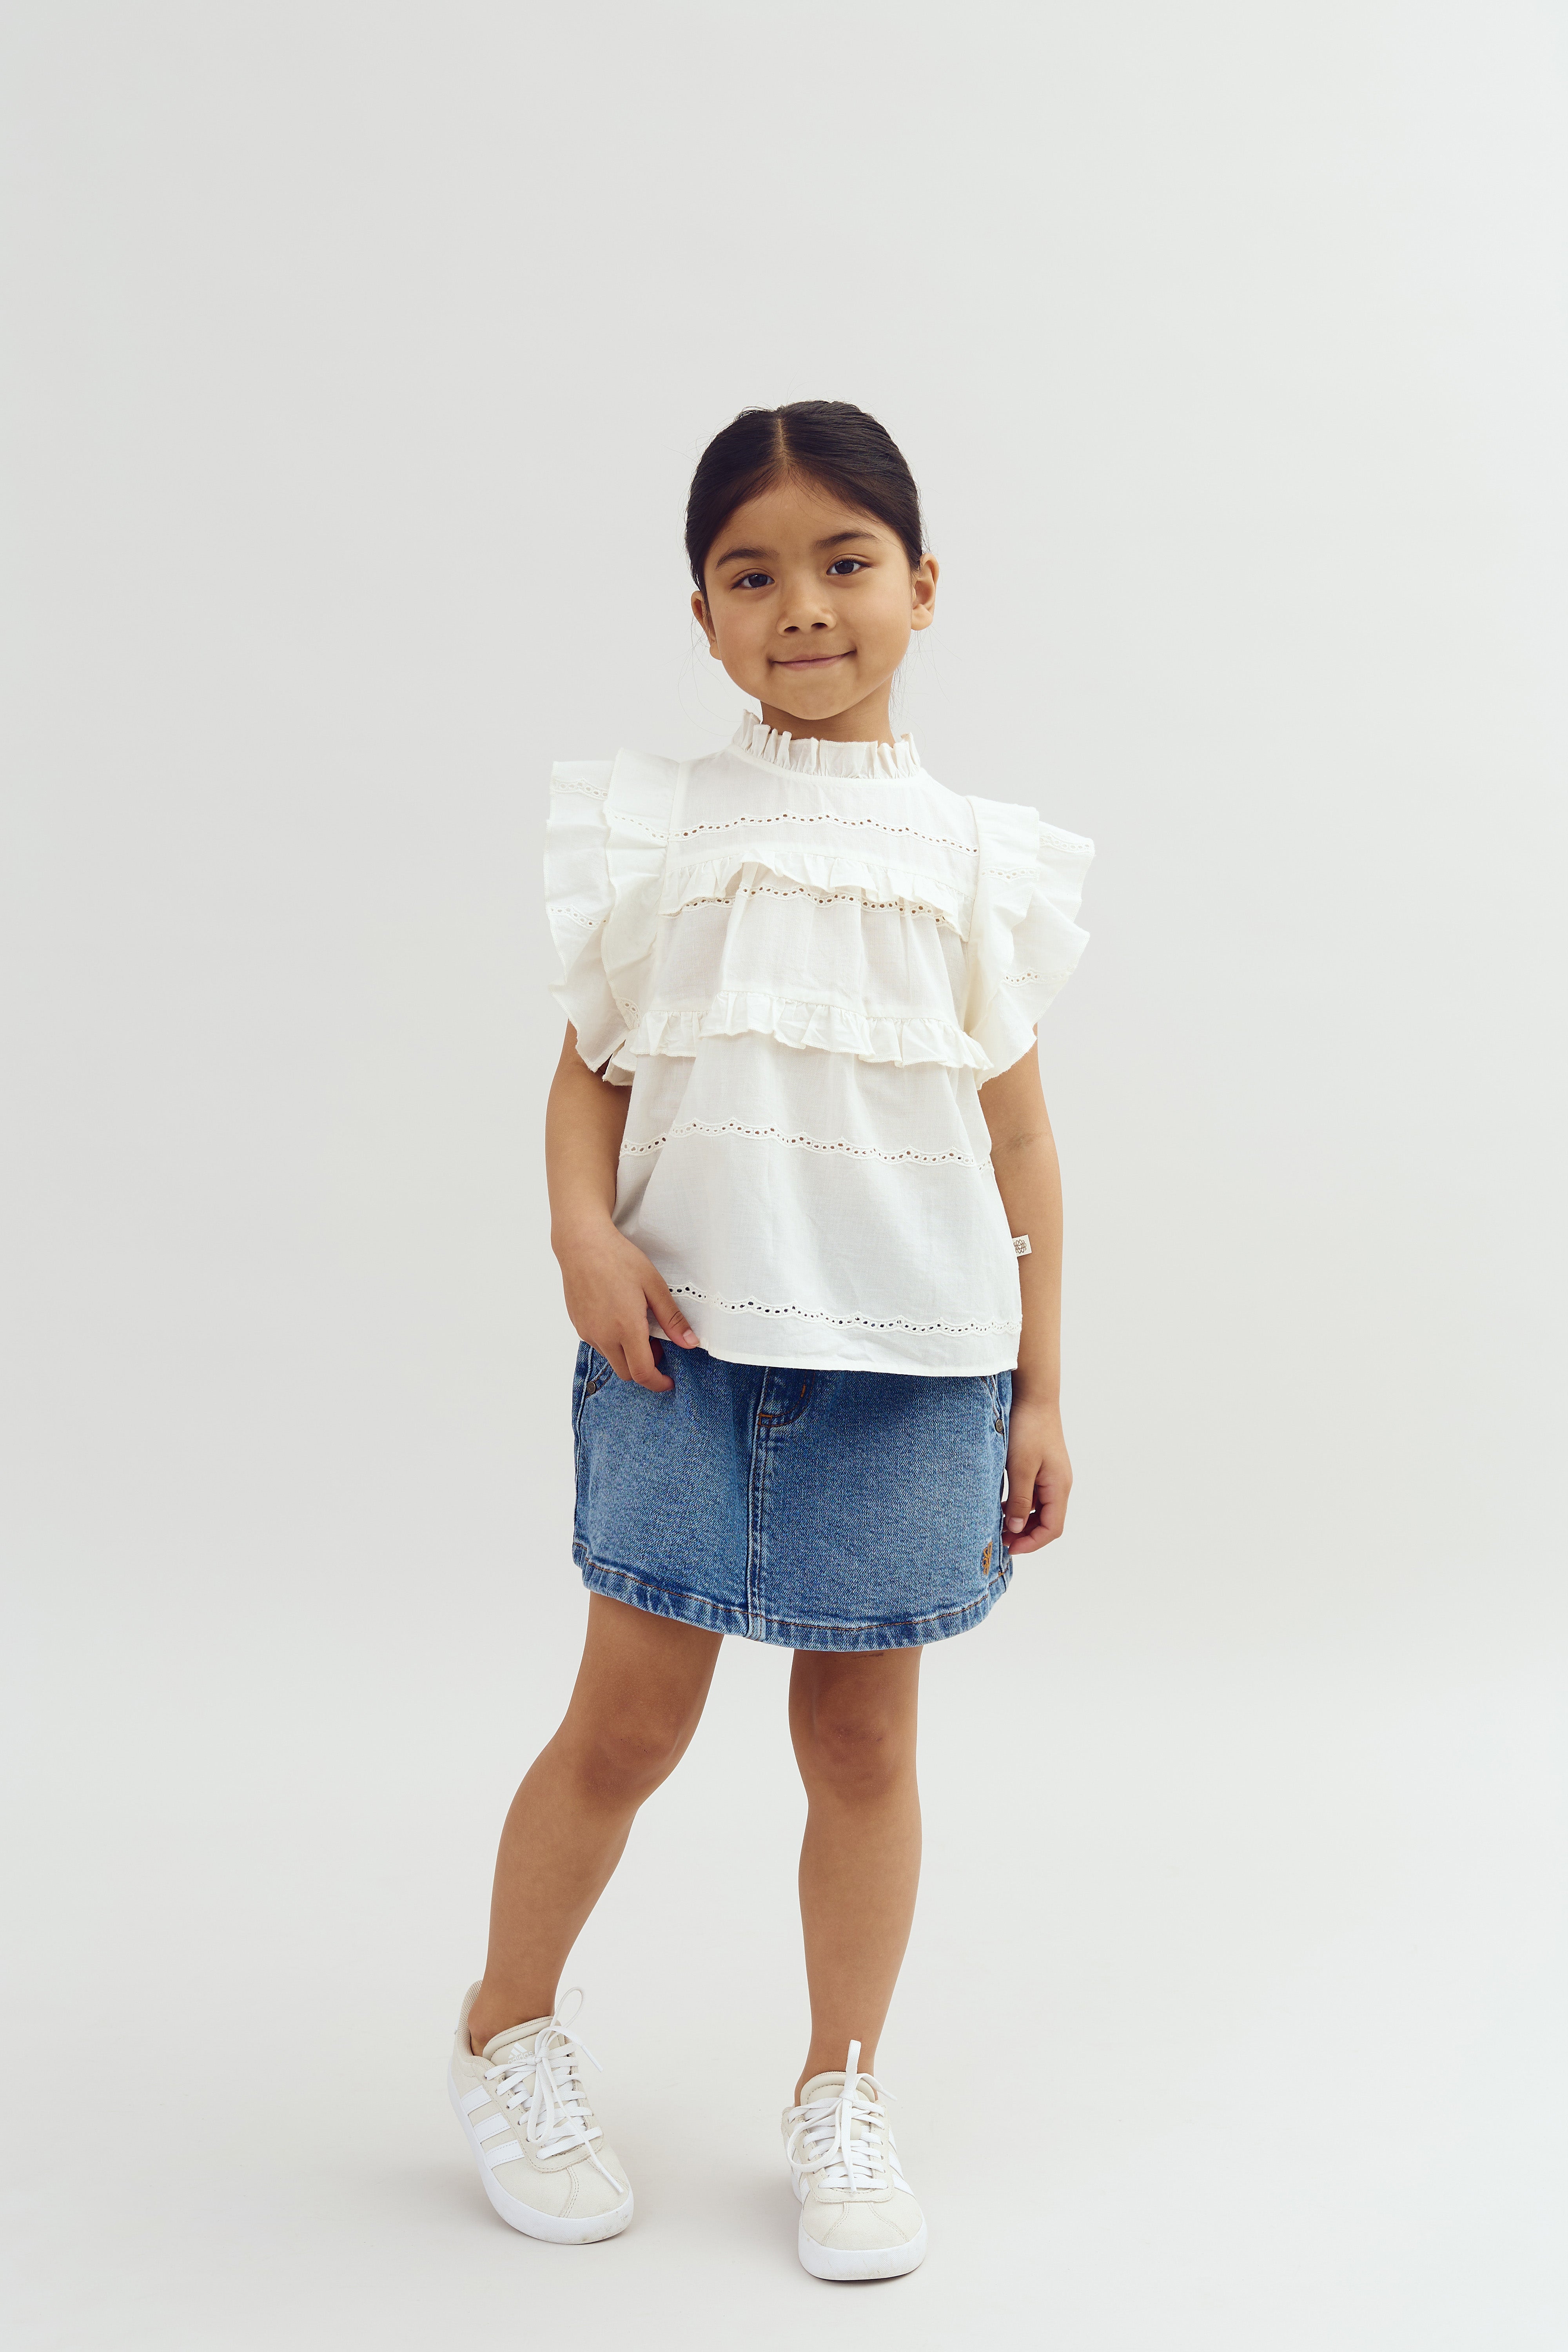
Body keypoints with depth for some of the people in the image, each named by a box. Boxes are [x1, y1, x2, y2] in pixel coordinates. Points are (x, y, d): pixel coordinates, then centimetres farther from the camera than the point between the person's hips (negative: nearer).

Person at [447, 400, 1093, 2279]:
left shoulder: (972, 856, 5)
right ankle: (506, 2036, 29)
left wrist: (1038, 1392, 5)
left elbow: (1015, 1136, 6)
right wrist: (584, 1232, -17)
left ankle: (841, 2096, 28)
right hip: (689, 1338, -1)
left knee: (862, 1733, 9)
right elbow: (590, 1070, 3)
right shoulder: (656, 830, 3)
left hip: (908, 1353, 1)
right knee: (631, 1716, 4)